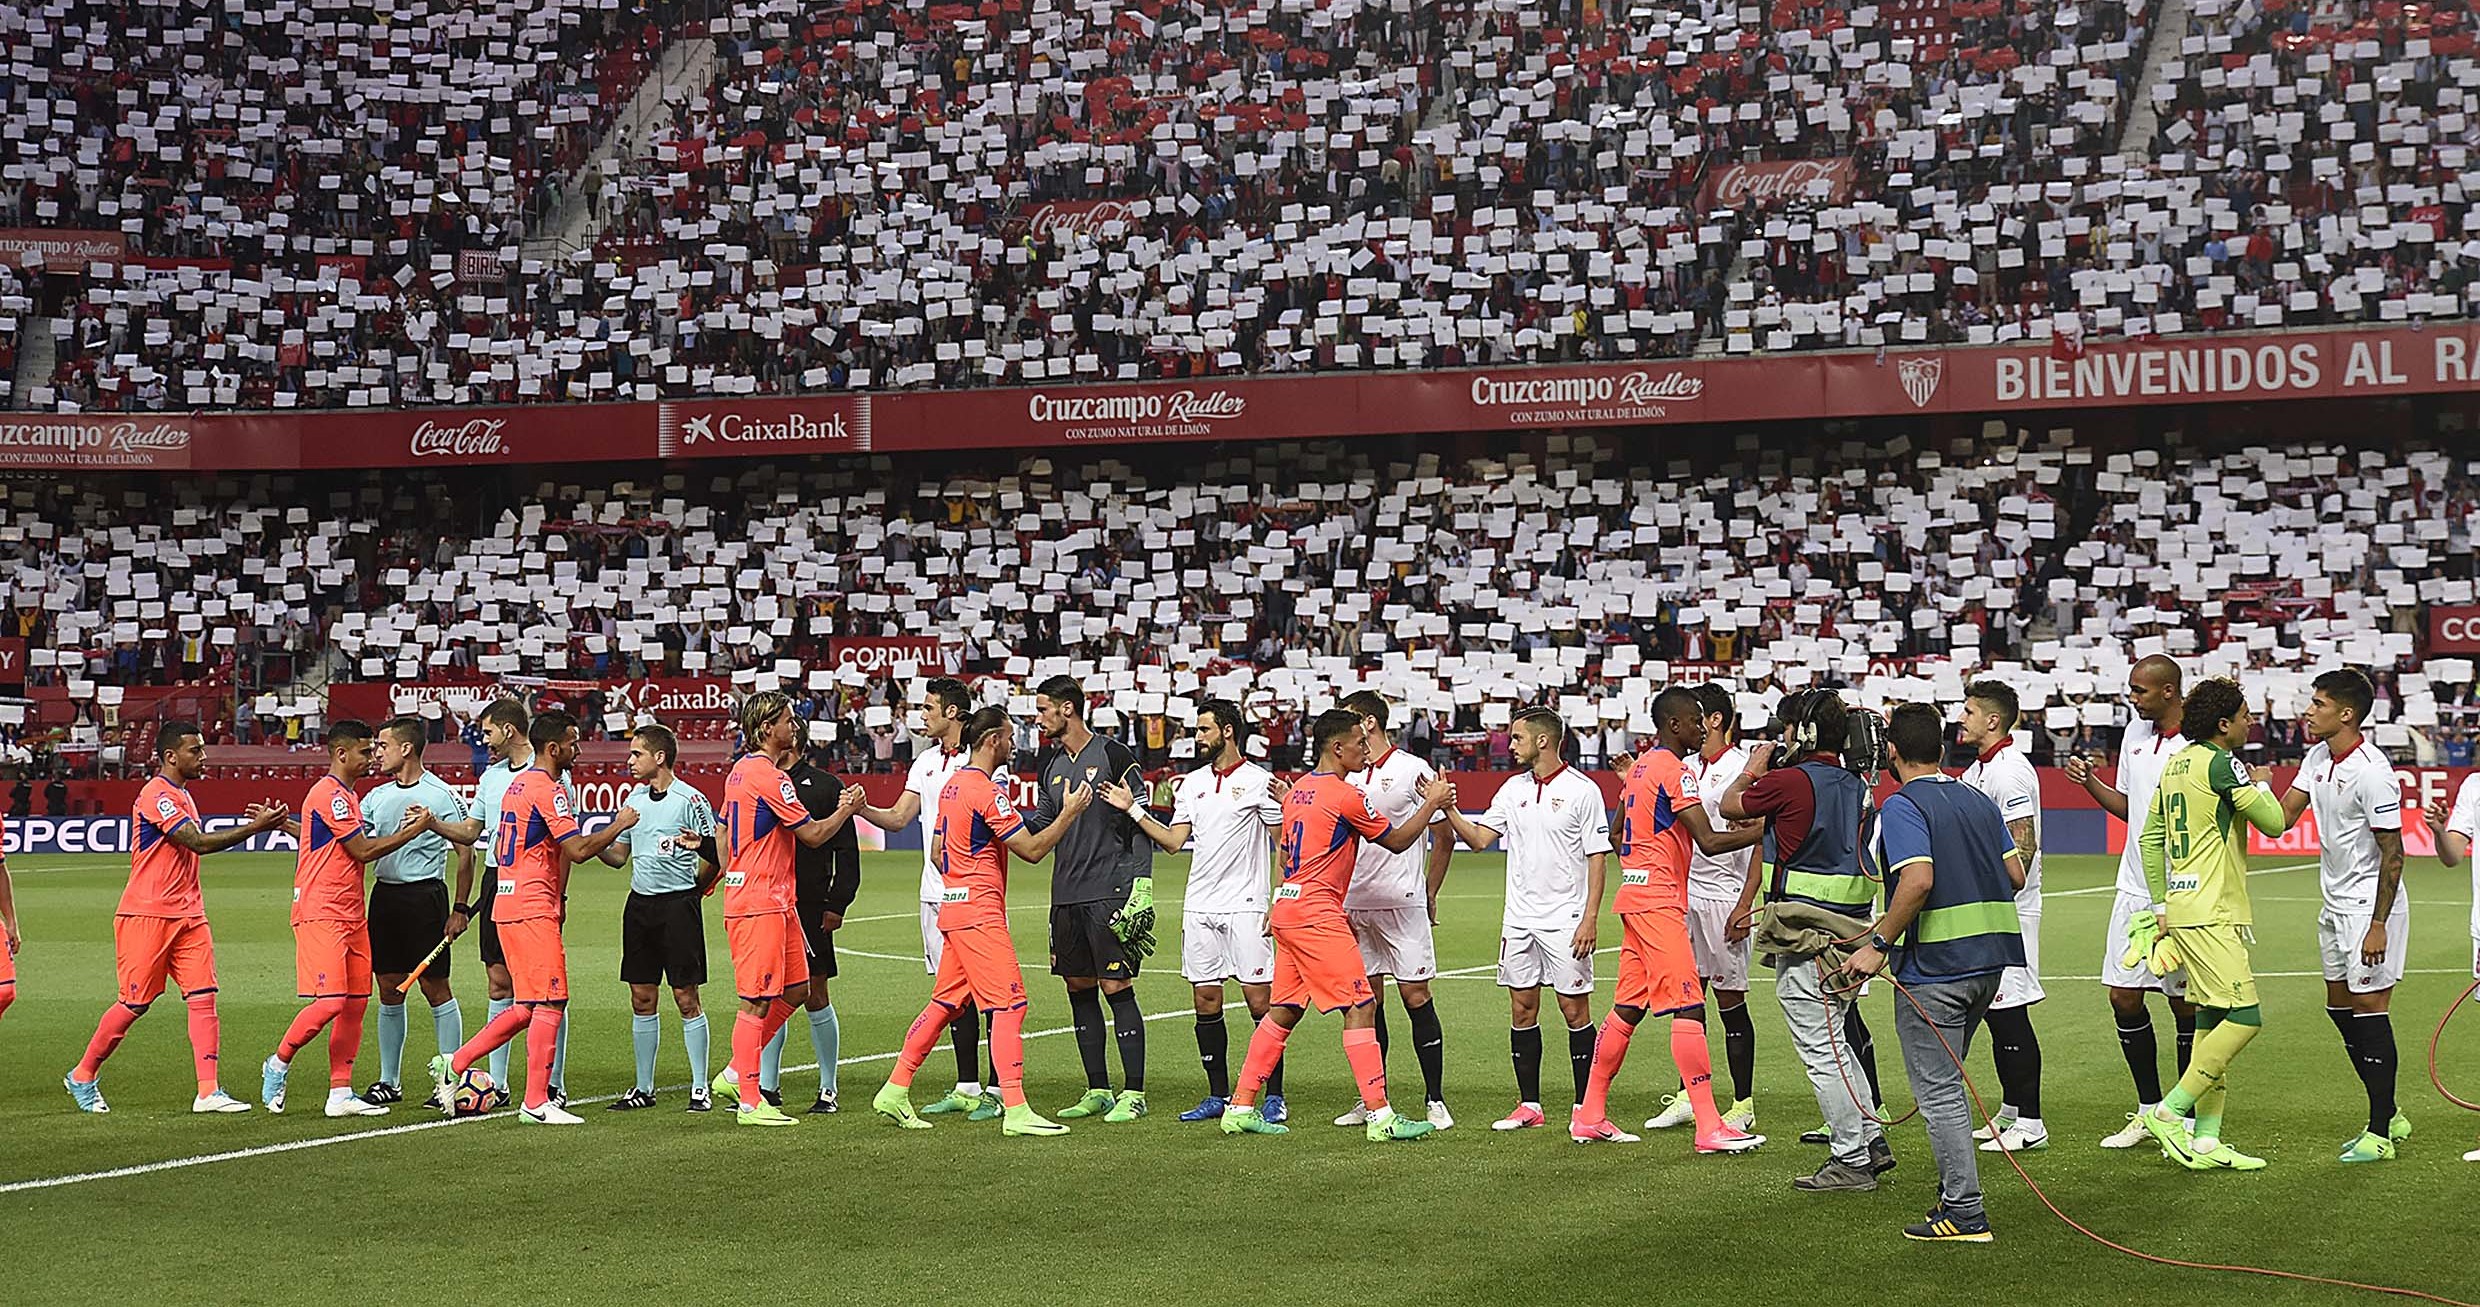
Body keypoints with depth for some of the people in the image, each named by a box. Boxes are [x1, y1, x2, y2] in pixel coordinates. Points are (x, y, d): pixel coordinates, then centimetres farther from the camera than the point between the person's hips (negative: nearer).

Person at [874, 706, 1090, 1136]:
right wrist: (1069, 813, -8)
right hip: (980, 912, -10)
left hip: (955, 905, 10)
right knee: (1009, 1003, -10)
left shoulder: (953, 785, 14)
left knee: (946, 1002, 15)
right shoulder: (986, 790, -15)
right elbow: (1032, 849, -15)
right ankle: (1015, 1110, -13)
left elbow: (938, 853, 21)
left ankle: (895, 1091, 17)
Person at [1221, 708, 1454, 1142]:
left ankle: (1241, 1107, 14)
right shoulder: (1345, 795, -11)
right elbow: (1396, 841, -2)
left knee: (1284, 1010, 13)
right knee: (1361, 1007, -7)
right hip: (1316, 914, -9)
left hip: (1287, 907, 9)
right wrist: (1432, 803, 10)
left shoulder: (1298, 790, 15)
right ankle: (1379, 1115, -9)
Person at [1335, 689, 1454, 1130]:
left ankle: (1434, 1101, 0)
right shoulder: (1347, 775, 12)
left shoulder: (1414, 771, -4)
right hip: (1354, 905, 5)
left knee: (1416, 996, -5)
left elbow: (1444, 836, 2)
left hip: (1403, 903, -5)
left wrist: (1429, 894, 1)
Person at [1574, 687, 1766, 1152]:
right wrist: (1764, 830, -16)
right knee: (1689, 1008, -11)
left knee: (1628, 1008, 13)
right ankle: (1710, 1127, -14)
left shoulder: (1640, 766, 16)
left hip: (1636, 897, 10)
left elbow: (1619, 833, 26)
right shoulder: (1675, 771, -13)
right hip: (1659, 903, -10)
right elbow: (1710, 842, -20)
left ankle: (1590, 1117, 18)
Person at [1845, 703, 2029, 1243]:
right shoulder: (1980, 801, 12)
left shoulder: (1902, 806, -11)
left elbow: (1918, 879, -24)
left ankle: (1965, 1213, -4)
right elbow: (2016, 874, 11)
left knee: (1939, 1092, -3)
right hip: (1990, 960, 8)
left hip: (1933, 965, -8)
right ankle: (1954, 1191, 26)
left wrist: (1879, 944, -18)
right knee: (1947, 1081, 22)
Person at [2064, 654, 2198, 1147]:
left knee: (2186, 1005, 1)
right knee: (2124, 999, 7)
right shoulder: (2135, 735, 11)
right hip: (2134, 890, 7)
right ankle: (2149, 1110, 20)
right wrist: (2090, 782, 5)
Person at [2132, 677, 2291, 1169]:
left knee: (2212, 1019, 10)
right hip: (2211, 915, -10)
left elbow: (2150, 838, 18)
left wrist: (2162, 905, 19)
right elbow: (2274, 822, -9)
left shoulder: (2176, 763, 15)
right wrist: (2259, 787, 11)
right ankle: (2169, 1112, -10)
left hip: (2182, 908, 10)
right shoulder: (2223, 764, -12)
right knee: (2244, 1018, -10)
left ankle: (2206, 1140, 10)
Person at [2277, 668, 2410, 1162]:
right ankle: (2389, 1116, 23)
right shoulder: (2318, 757, 6)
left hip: (2370, 904, -9)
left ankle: (2380, 1133, 1)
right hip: (2336, 903, 9)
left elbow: (2392, 853, -19)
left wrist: (2378, 924, -20)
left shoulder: (2371, 771, -20)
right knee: (2340, 1007, 12)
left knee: (2369, 1008, -6)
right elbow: (2283, 815, 4)